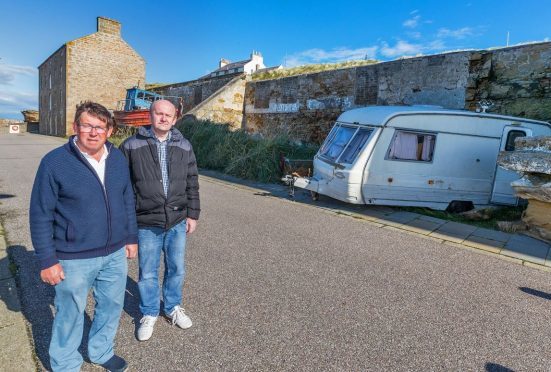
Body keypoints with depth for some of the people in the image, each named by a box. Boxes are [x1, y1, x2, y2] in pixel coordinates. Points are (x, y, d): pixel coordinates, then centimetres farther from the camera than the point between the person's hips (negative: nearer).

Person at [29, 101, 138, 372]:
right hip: (74, 259, -4)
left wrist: (131, 237, 10)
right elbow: (40, 215, -11)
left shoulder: (117, 158, 0)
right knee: (70, 314, 15)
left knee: (112, 305, 20)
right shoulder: (54, 162, -14)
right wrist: (47, 260, -11)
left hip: (115, 253, 5)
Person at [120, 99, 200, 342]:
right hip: (147, 224, -2)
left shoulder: (184, 146, 4)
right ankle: (149, 314, 35)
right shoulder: (132, 146, -5)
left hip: (177, 222, 3)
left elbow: (192, 184, 7)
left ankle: (173, 307, 40)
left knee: (177, 269, 16)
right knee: (148, 273, 12)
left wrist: (193, 214, 5)